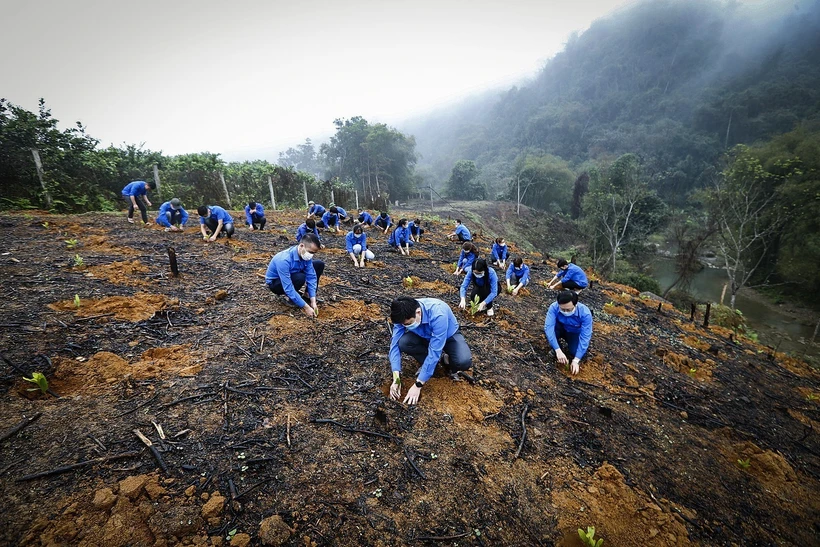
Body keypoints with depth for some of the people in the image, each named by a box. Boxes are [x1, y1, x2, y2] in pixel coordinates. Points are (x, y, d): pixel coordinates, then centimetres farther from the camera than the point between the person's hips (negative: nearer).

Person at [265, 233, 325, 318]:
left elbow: (311, 277, -15)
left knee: (319, 264, -5)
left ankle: (308, 295, 4)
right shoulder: (284, 260, -39)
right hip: (275, 283, -6)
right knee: (300, 278, -38)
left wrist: (313, 301, -24)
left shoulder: (306, 255, -18)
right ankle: (290, 298, -8)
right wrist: (306, 307, -37)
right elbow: (288, 288, -38)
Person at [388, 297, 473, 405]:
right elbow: (395, 344, -23)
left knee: (464, 362, -33)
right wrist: (396, 378, -33)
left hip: (449, 336, -3)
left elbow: (434, 352, -38)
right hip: (425, 336, 4)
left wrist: (418, 385, -36)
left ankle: (448, 363, 3)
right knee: (403, 342, -28)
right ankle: (428, 364, -1)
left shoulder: (438, 315, -40)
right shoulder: (404, 315, -26)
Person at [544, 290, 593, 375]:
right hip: (562, 329, 1)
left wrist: (576, 360, -36)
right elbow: (548, 327, -38)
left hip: (576, 333, -1)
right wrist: (558, 350, -45)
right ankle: (555, 352, -7)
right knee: (549, 328, -32)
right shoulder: (554, 307, -31)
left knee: (575, 352, -29)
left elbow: (585, 337, -31)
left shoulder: (585, 313, -32)